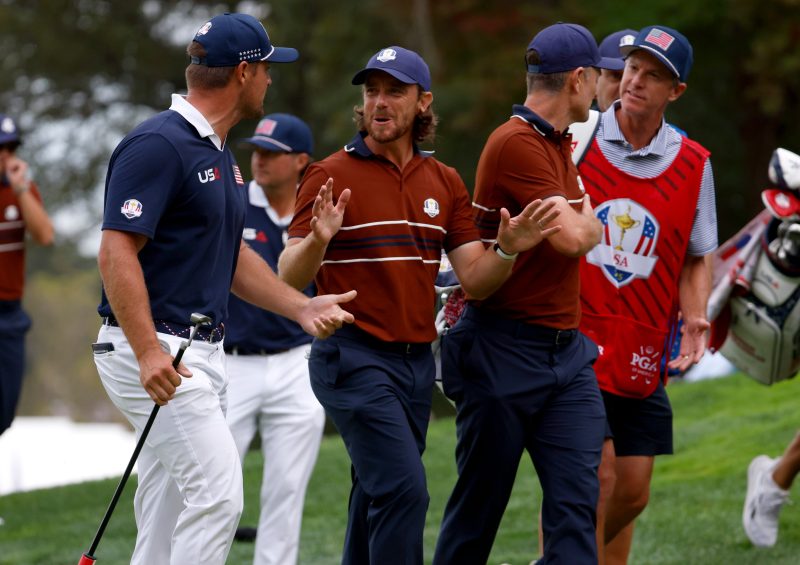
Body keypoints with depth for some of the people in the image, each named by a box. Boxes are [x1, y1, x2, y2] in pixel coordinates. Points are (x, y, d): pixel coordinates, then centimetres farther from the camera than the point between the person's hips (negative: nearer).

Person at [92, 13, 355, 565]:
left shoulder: (220, 152, 16)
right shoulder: (158, 143, -15)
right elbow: (117, 252, -20)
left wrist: (303, 307, 12)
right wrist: (149, 353, -29)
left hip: (203, 352, 10)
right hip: (157, 351, -10)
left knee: (169, 519, 10)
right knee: (218, 493, -16)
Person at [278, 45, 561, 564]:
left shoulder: (445, 183, 11)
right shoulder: (332, 176, -4)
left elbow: (475, 279, 8)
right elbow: (290, 277, -9)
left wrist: (507, 249, -13)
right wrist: (316, 240, -30)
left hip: (417, 361, 6)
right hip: (354, 359, -6)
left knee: (378, 496, 11)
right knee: (404, 490, -17)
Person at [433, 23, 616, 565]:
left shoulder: (561, 144, 16)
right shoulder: (516, 143, -15)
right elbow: (572, 238, -19)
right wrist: (593, 223, 1)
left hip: (566, 351, 8)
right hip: (505, 351, -8)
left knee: (576, 500, -5)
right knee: (480, 505, 3)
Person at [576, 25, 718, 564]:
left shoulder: (693, 165, 5)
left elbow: (697, 258, 12)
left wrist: (695, 319, -5)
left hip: (642, 354, 4)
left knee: (632, 493, 6)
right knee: (596, 475, -13)